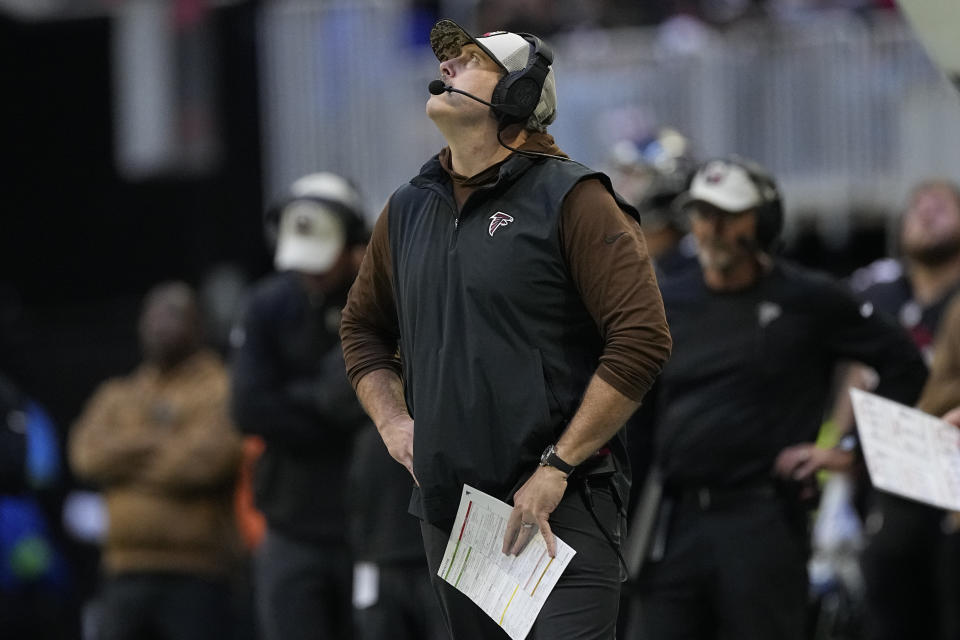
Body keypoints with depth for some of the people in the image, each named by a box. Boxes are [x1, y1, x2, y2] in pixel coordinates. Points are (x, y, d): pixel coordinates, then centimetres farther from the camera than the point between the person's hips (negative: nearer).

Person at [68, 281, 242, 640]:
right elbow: (88, 455, 3)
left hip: (195, 577, -5)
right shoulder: (116, 396, 20)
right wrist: (160, 446, -6)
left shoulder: (221, 389, 2)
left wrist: (128, 457, 1)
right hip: (126, 573, 5)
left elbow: (208, 461, -12)